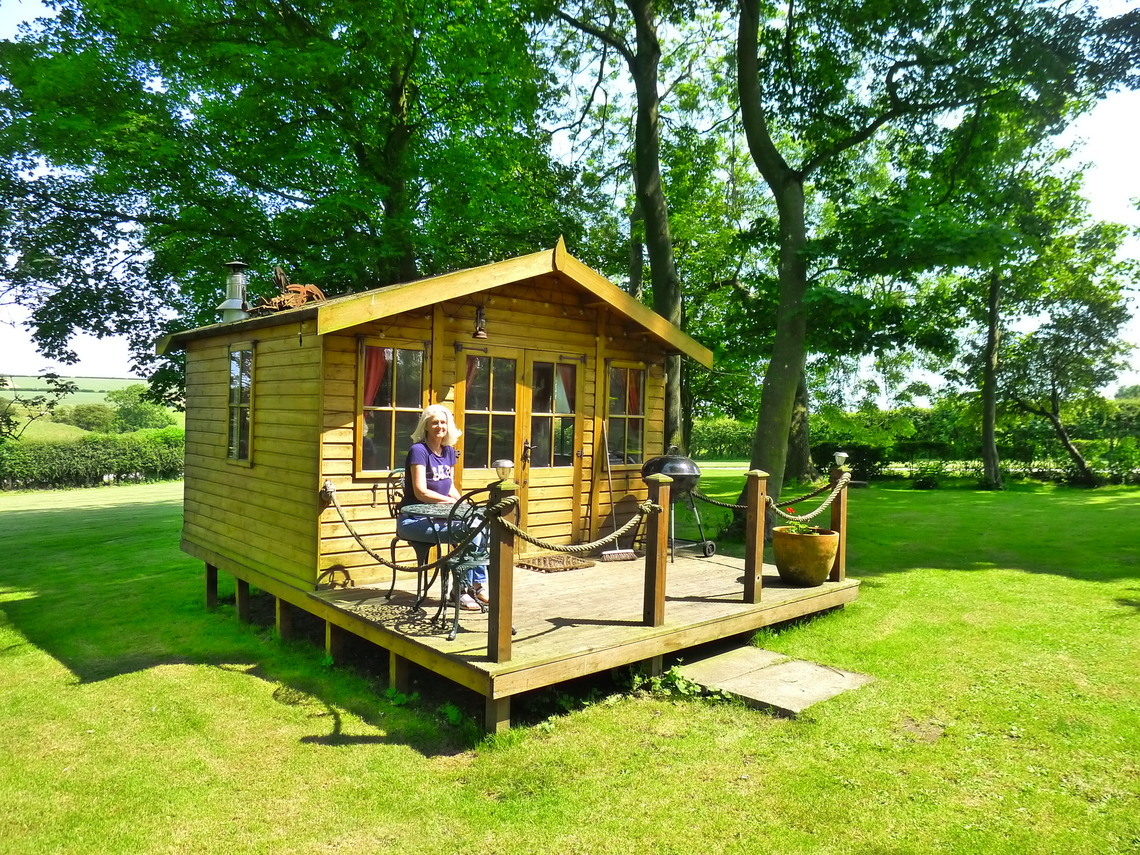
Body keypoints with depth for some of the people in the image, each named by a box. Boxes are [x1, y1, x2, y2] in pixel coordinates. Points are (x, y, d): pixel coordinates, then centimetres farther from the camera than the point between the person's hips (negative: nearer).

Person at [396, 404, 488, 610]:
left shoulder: (449, 451, 11)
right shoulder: (418, 450, -12)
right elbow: (421, 493, -19)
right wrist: (453, 502, -19)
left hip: (439, 517, 7)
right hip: (414, 520, -7)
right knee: (470, 530, -25)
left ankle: (479, 584, -4)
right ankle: (462, 589, -12)